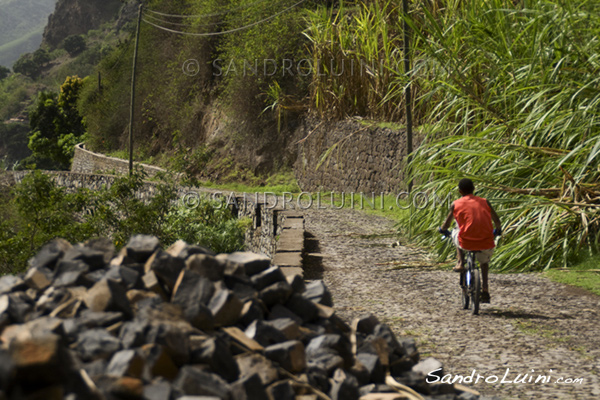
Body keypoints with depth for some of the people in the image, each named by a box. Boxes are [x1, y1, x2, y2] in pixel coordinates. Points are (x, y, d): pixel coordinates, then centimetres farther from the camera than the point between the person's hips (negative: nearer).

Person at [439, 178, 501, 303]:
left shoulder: (456, 204, 6)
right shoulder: (484, 202, 12)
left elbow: (446, 224, 14)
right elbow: (496, 220, 18)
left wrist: (442, 230, 37)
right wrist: (498, 230, 40)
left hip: (466, 242, -2)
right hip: (486, 243, 2)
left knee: (455, 233, 32)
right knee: (484, 261, 34)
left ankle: (460, 263, 22)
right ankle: (485, 289, 25)